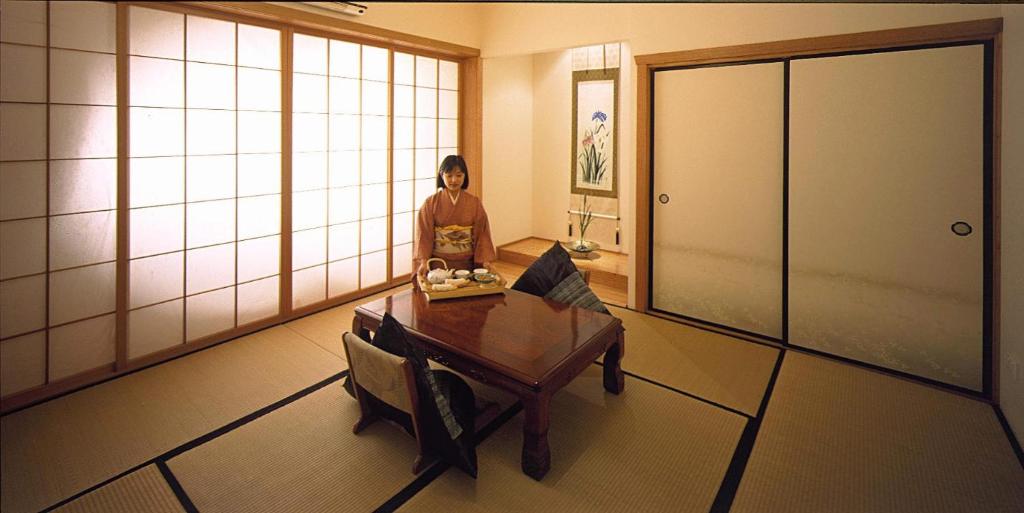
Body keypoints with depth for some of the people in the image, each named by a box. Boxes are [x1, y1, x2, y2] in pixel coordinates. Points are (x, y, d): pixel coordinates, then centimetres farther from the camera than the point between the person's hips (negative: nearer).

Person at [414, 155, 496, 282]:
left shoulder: (475, 203, 0)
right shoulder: (430, 203, -4)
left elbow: (481, 234, -1)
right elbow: (424, 235, -6)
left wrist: (485, 260, -11)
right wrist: (424, 261, -17)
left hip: (466, 264, 1)